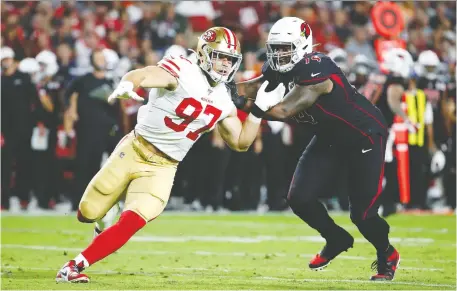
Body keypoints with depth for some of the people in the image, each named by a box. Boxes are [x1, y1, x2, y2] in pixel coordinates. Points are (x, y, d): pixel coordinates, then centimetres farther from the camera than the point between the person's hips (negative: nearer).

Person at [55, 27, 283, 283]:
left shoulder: (224, 102, 4)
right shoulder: (183, 72, -17)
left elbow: (241, 143, 12)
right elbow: (139, 76, -34)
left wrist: (260, 109, -1)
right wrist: (126, 86, -59)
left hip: (162, 168, 4)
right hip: (134, 151, -4)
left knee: (131, 224, -16)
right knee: (88, 214, 5)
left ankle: (75, 267, -6)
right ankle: (109, 211, 42)